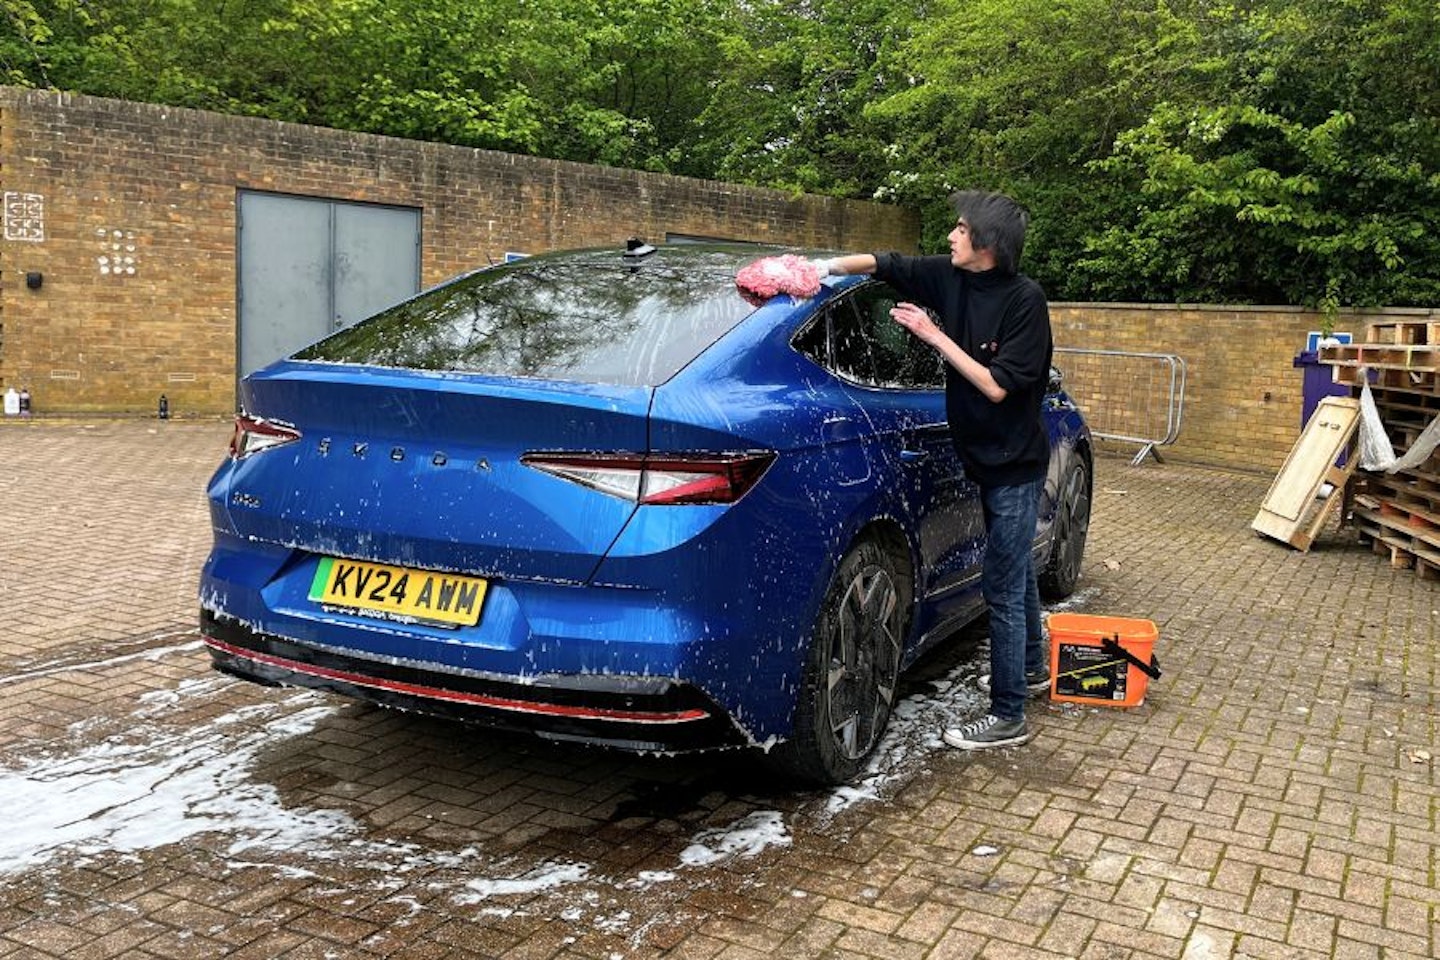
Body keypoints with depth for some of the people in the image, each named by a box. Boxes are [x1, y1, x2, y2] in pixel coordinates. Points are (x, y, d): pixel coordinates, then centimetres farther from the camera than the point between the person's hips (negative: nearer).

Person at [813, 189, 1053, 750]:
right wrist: (827, 267, -5)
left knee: (1003, 587, -4)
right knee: (1014, 571, 23)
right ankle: (1031, 668, 43)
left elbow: (997, 386, -23)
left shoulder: (1024, 300, -20)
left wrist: (934, 336, -22)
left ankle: (1008, 718, 6)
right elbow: (883, 264, 8)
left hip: (1014, 464, -8)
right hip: (985, 457, 8)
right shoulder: (949, 277, -2)